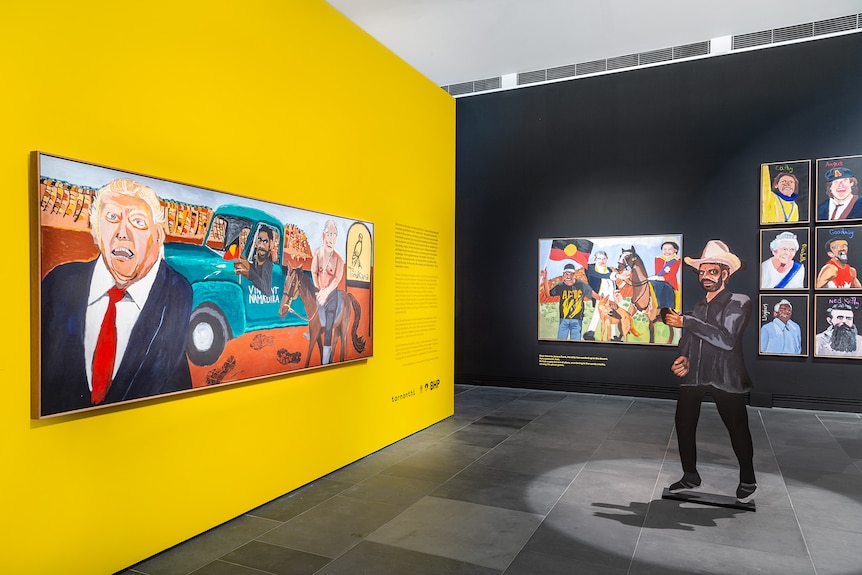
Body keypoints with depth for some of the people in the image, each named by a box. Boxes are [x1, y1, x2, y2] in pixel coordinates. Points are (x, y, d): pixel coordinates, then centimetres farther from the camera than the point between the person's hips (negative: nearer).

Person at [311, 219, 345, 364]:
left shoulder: (338, 258, -12)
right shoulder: (317, 252, -5)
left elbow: (337, 279, -17)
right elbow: (314, 273, -2)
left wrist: (326, 292, -29)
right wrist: (319, 290, -13)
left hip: (332, 294, -2)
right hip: (320, 294, 2)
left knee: (328, 327, -1)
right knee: (321, 325, 13)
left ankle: (326, 361, 4)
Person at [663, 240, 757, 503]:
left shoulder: (738, 303, -5)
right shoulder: (699, 306, 16)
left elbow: (727, 339, -21)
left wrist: (685, 322, -22)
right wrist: (684, 358, -3)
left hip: (725, 378, -6)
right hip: (695, 376, 6)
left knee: (737, 428, 5)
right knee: (683, 424, 4)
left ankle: (748, 481, 26)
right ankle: (690, 476, 22)